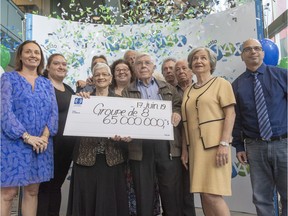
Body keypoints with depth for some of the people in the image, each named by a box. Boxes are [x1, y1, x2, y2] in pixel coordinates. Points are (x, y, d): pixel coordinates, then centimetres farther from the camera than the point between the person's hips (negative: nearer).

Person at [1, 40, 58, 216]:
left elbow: (54, 112, 4)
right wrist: (27, 137, -17)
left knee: (32, 191, 10)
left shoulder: (47, 83, 13)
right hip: (15, 143, -4)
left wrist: (45, 136, -12)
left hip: (41, 144, 4)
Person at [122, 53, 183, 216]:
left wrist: (177, 113, -5)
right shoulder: (127, 92, 12)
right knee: (144, 193, 7)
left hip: (167, 144, 1)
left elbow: (181, 105, 17)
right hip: (140, 147, 0)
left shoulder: (167, 87, 17)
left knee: (171, 190, 5)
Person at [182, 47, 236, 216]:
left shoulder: (221, 83, 0)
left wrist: (224, 144, -18)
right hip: (195, 148, 6)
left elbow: (230, 114, -8)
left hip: (214, 146, -6)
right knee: (204, 194, 8)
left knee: (212, 194, -10)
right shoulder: (188, 91, 15)